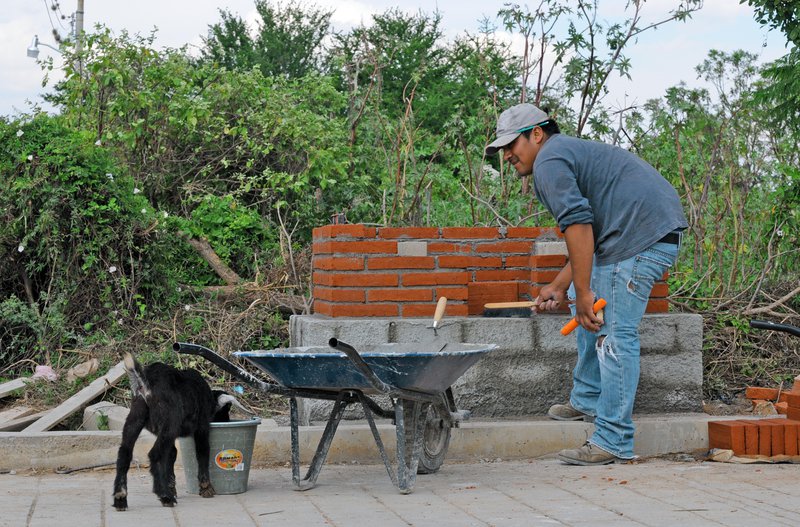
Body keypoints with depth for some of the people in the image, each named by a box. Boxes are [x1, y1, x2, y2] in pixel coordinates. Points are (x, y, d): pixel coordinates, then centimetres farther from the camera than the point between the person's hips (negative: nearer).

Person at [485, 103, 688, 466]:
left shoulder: (549, 161, -4)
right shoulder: (571, 152, 29)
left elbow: (578, 225, -18)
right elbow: (589, 238, 32)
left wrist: (583, 294, -18)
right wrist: (559, 288, 32)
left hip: (642, 235, -11)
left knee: (615, 334, -9)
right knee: (591, 310, 23)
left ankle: (614, 442, -7)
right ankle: (588, 401, 27)